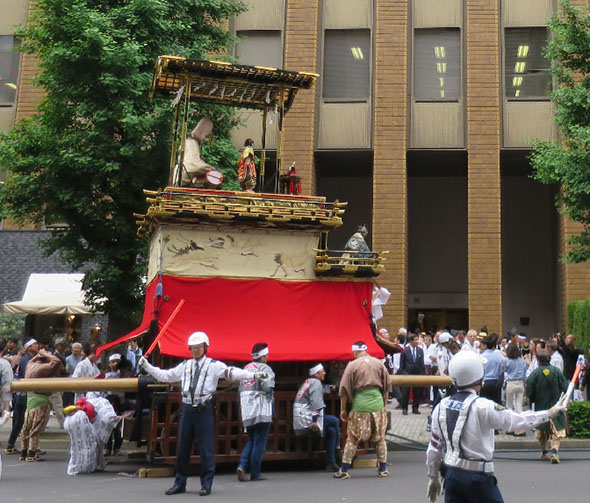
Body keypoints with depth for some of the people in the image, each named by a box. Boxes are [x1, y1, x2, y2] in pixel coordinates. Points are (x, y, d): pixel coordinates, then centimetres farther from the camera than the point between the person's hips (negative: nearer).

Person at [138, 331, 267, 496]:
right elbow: (165, 375, 19)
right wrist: (147, 366, 17)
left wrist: (254, 375, -26)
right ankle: (180, 483, 22)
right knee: (183, 447, 10)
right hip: (187, 409, 4)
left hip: (204, 410, -4)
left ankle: (206, 484, 11)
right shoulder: (184, 366, 12)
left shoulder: (214, 365, -2)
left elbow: (233, 372, -13)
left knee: (206, 449, -1)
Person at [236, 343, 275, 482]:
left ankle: (242, 466, -1)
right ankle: (255, 474, 3)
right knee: (259, 442, 1)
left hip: (247, 412, 7)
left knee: (251, 441, 17)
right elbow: (268, 388, -17)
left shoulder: (245, 368, 16)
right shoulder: (265, 368, -5)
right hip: (261, 411, -7)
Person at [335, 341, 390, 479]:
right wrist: (384, 405, 20)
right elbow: (386, 386, 12)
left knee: (352, 438, 5)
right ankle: (383, 469, 17)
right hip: (377, 403, 2)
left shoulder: (352, 365, -1)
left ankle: (344, 470, 7)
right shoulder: (379, 363, 7)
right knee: (380, 438, 13)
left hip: (360, 404, -2)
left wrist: (343, 410, 4)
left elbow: (344, 390, -3)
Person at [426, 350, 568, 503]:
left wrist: (433, 477, 17)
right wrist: (551, 412, -1)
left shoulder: (441, 407, 1)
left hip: (452, 475, 5)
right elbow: (516, 420, -12)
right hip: (478, 477, -5)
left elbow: (434, 446, 7)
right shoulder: (481, 407, -15)